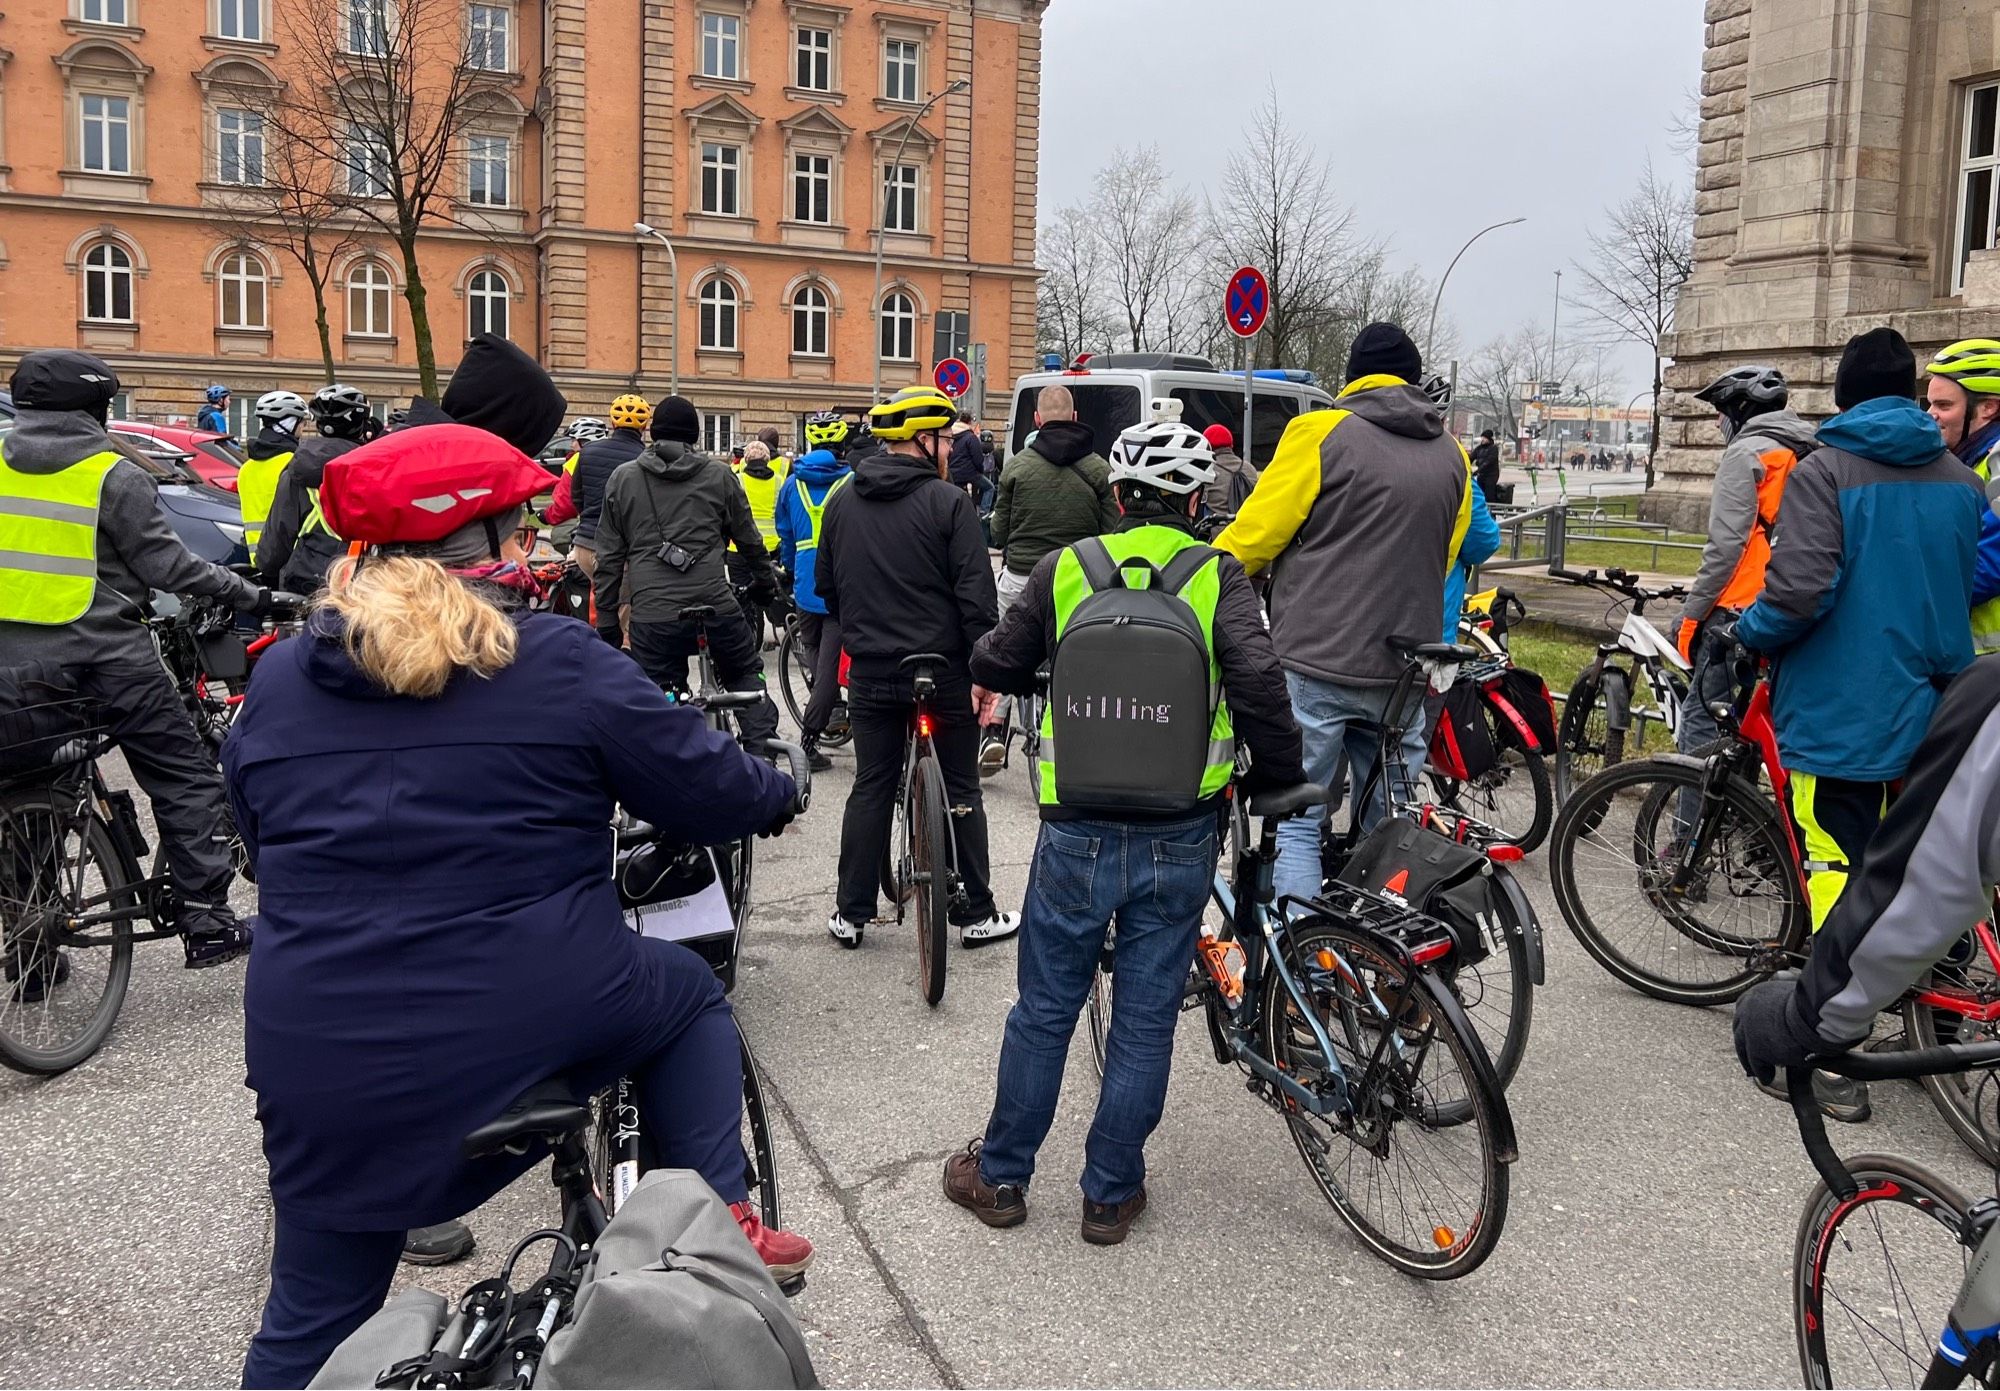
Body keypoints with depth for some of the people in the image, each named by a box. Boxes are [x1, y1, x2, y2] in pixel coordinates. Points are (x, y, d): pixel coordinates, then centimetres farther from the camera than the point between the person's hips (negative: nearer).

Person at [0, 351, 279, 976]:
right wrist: (250, 595, -4)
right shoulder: (114, 476, -9)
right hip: (105, 657, -5)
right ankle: (206, 921, 1)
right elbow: (167, 565, -11)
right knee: (185, 780, 5)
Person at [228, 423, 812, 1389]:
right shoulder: (557, 661, -8)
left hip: (320, 1063, 4)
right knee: (688, 994, 27)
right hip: (533, 1021, -4)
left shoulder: (278, 678, 5)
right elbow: (707, 791, -2)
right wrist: (776, 794, 20)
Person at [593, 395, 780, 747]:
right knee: (745, 673, 21)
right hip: (714, 604, 0)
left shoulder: (622, 479, 9)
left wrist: (605, 611, 16)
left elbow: (609, 554, 9)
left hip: (651, 612, 0)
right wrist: (765, 580, 30)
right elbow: (748, 537, 14)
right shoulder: (718, 474, 6)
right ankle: (762, 750, 11)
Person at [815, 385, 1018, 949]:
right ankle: (976, 914, 16)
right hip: (942, 672, -4)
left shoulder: (843, 502, 5)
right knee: (960, 794, 8)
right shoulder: (947, 502, -12)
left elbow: (825, 584, 15)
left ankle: (851, 914, 16)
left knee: (870, 790, 13)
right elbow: (975, 595, -14)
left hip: (870, 671, 4)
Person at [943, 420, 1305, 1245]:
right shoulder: (1217, 576, -5)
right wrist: (1279, 776, -3)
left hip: (1078, 831, 1)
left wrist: (1024, 676, 27)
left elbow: (992, 667, 4)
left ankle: (1001, 1176, 28)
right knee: (1145, 1020, 12)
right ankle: (1111, 1194, 23)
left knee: (1044, 1011, 14)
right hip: (1180, 837, 0)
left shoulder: (1065, 569, -2)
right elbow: (1258, 682, -18)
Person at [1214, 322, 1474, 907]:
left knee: (1293, 823, 1)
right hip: (1402, 671, 5)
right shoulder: (1453, 456, 12)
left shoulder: (1322, 434, -6)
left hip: (1314, 665, -5)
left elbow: (1254, 535, -6)